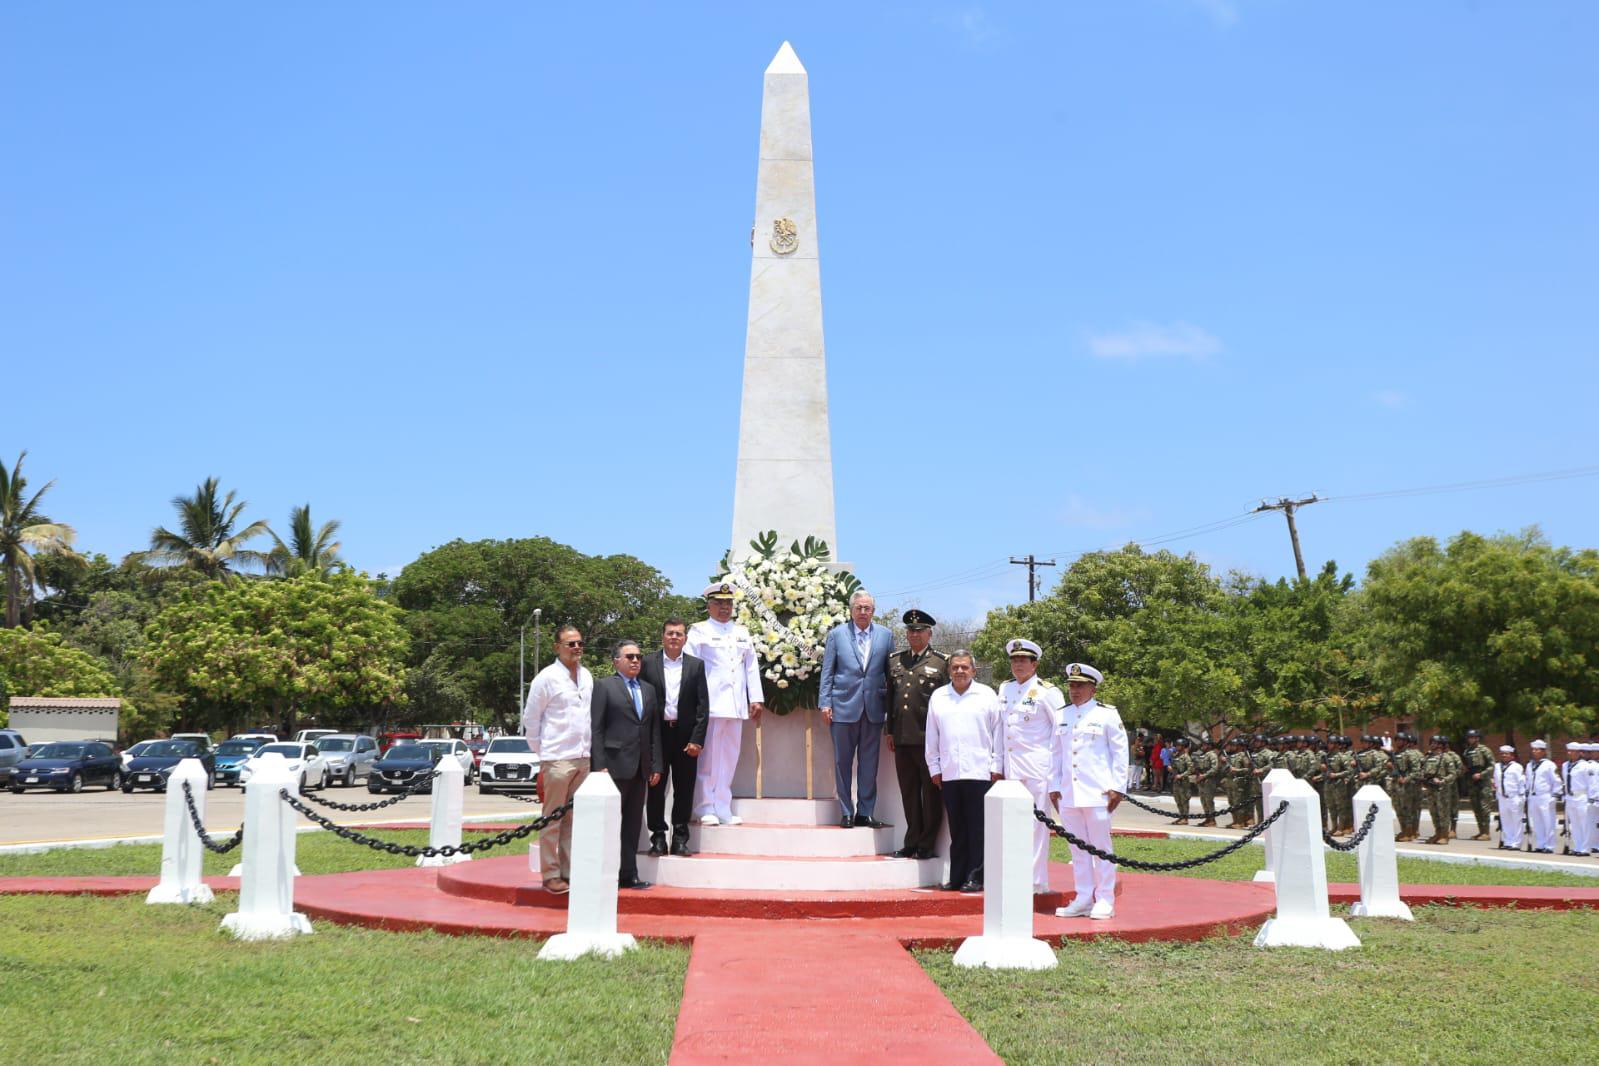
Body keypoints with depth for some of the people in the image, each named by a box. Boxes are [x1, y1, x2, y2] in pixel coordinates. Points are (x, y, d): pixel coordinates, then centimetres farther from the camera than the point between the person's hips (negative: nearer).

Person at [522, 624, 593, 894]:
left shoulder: (587, 677, 10)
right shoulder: (546, 678, -8)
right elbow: (530, 719, -3)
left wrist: (589, 747, 12)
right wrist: (541, 752, -1)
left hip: (583, 758, 6)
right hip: (556, 758, -6)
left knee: (573, 820, 10)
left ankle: (568, 872, 18)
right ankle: (550, 875, 6)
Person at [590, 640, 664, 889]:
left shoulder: (649, 690, 17)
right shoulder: (604, 687, 0)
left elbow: (655, 731, 15)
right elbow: (596, 729, -6)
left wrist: (656, 765, 8)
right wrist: (599, 765, -13)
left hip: (641, 768, 6)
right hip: (615, 765, -6)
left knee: (633, 823, 9)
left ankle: (629, 875, 14)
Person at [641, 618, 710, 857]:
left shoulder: (696, 665, 5)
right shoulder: (648, 663, 2)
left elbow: (703, 705, 2)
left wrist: (697, 739, -6)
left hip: (685, 735, 1)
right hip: (656, 734, -1)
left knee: (684, 789, 4)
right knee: (656, 787, 4)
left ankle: (680, 838, 12)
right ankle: (658, 837, 12)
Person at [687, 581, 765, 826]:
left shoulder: (742, 633, 19)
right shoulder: (699, 631, 4)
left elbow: (752, 667, 18)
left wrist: (756, 698, 10)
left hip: (736, 705, 5)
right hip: (710, 704, -5)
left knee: (729, 760, 7)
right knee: (708, 758, -5)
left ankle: (723, 810, 12)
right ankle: (706, 809, 3)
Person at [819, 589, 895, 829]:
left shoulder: (885, 635, 6)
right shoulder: (837, 634, 3)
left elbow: (890, 672, 8)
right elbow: (827, 672, 3)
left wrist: (891, 707, 4)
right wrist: (825, 703, -3)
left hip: (874, 707, 1)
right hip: (844, 706, -1)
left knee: (869, 762, 5)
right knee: (843, 762, 4)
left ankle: (865, 813, 13)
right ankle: (846, 813, 13)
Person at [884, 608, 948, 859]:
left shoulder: (942, 662, 1)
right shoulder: (895, 661, 14)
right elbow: (889, 697, 16)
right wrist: (889, 730, 12)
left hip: (929, 738, -4)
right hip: (902, 737, 5)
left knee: (931, 791, 2)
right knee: (908, 791, 10)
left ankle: (927, 845, 9)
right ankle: (912, 843, 18)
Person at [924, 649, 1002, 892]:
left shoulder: (987, 695, 4)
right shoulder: (938, 697, 12)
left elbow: (998, 732, 4)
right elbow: (931, 737, 14)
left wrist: (996, 767, 0)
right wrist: (934, 768, 10)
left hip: (979, 772, -3)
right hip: (949, 773, 3)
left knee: (977, 829, -2)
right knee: (957, 829, 7)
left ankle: (975, 877, 4)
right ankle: (957, 877, 13)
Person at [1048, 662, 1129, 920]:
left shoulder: (1107, 714, 0)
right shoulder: (1062, 715, 13)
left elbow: (1120, 751, -1)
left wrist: (1116, 787, -6)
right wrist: (1054, 786, 11)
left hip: (1097, 793, -5)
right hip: (1068, 793, 5)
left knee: (1101, 847, 0)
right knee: (1077, 848, 8)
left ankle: (1105, 901, 6)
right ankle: (1083, 898, 15)